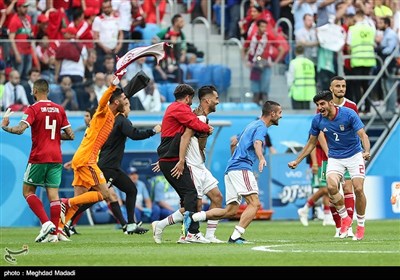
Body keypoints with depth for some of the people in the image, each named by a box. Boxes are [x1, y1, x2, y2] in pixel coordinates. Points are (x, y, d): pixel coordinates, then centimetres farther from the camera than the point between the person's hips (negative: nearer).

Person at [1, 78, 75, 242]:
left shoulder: (33, 109, -6)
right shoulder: (59, 110, 9)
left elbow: (20, 129, -19)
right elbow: (70, 135, 10)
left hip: (38, 157, -4)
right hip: (56, 158, 4)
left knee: (28, 191, 7)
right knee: (53, 194, 2)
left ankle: (46, 222, -11)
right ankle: (54, 233, -4)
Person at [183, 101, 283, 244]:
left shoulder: (252, 125, 24)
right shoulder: (261, 127, -5)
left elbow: (237, 142, 39)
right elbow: (257, 142, -28)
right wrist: (261, 158, -47)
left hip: (231, 169, 10)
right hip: (241, 168, -10)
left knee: (230, 211, 6)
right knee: (254, 203, -18)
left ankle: (192, 217, -1)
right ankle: (236, 236, -29)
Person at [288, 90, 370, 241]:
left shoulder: (348, 114, -18)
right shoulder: (317, 120, -6)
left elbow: (363, 135, -21)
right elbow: (311, 143, 9)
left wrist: (366, 151, -40)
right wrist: (297, 161, 8)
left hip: (354, 155, -2)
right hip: (335, 158, 2)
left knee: (358, 189, -14)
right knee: (331, 187, -22)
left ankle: (361, 224, 8)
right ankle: (344, 218, 0)